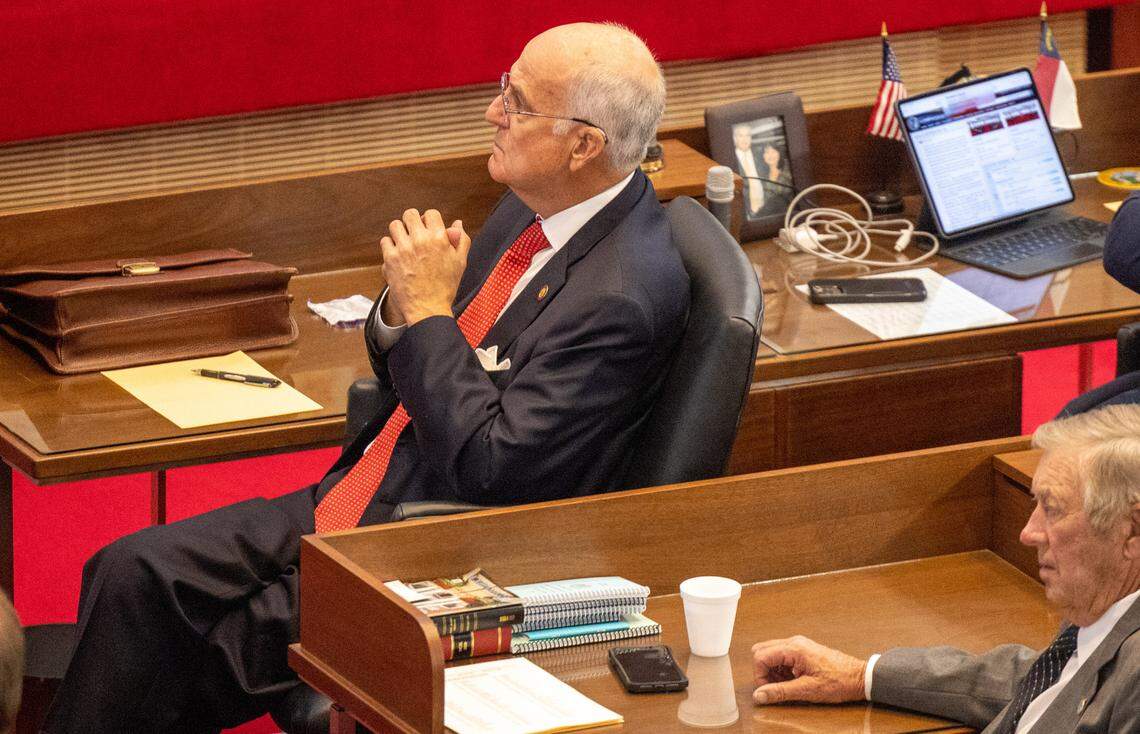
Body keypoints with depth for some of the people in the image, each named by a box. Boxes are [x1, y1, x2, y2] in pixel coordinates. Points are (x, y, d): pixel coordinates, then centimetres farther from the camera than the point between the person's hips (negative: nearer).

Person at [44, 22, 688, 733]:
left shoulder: (626, 293, -22)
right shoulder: (531, 210, 7)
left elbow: (494, 469, -24)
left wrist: (430, 312, -17)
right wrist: (404, 305, -5)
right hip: (360, 501, 9)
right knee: (129, 574, -5)